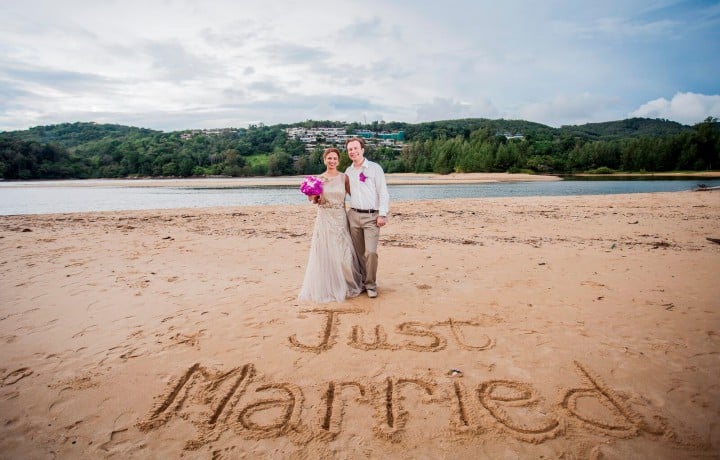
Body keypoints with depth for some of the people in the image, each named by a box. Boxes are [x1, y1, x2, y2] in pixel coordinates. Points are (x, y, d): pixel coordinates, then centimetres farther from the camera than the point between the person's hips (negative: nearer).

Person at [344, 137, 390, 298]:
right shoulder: (348, 171, 13)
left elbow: (383, 193, -4)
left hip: (371, 216, -4)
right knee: (359, 252, 8)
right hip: (353, 215, 4)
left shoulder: (375, 168, 0)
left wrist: (383, 214, -11)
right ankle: (362, 280, 22)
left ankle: (371, 284, 3)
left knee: (371, 252, -11)